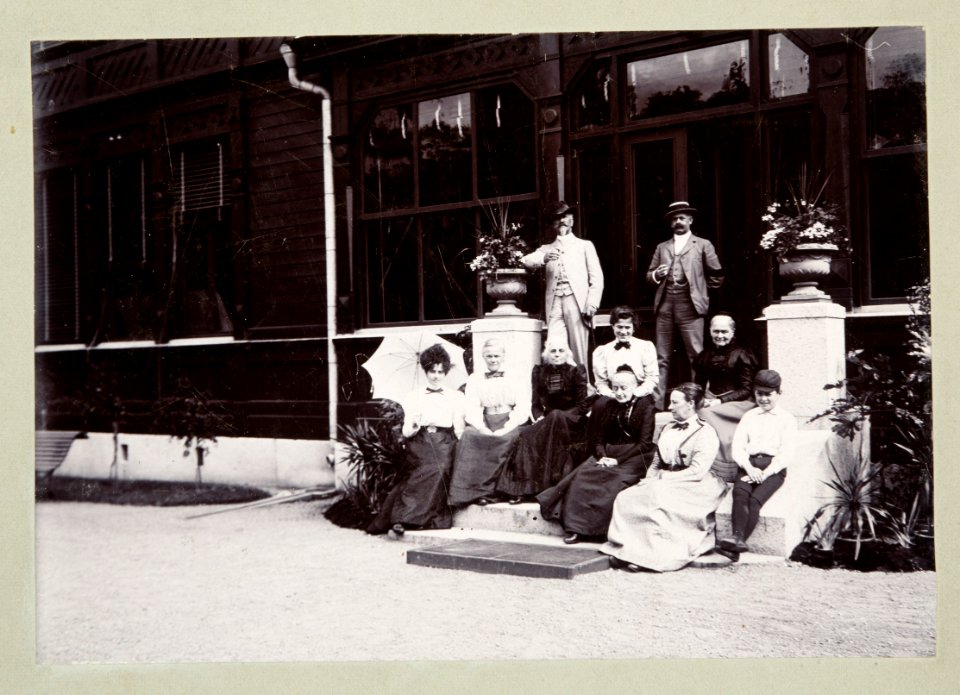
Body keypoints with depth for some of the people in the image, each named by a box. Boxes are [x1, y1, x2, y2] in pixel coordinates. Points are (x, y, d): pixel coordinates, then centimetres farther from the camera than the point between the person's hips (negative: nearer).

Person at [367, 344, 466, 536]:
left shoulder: (455, 397, 15)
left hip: (445, 441, 1)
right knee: (430, 469, -30)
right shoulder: (414, 397, 15)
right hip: (420, 441, 0)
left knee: (441, 468, -31)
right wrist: (413, 428, -12)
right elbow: (406, 431, 8)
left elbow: (459, 430, 12)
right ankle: (402, 516, -26)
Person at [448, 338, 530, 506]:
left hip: (509, 425, -1)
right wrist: (483, 429, -14)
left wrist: (506, 429, -15)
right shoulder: (474, 379, 18)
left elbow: (523, 409, 0)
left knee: (513, 437, -34)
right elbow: (471, 409, 5)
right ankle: (479, 491, -31)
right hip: (485, 424, 2)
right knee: (469, 435, -30)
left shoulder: (517, 378, 12)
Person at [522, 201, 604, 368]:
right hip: (554, 304, 2)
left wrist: (591, 305, -6)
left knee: (578, 353, -5)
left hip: (576, 302, -2)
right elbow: (525, 261, 4)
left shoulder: (585, 246, 16)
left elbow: (597, 278, 8)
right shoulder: (547, 249, 21)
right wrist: (543, 258, -17)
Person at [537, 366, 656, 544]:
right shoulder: (611, 407, 17)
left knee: (612, 481, -31)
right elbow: (599, 438, 14)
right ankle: (576, 527, -24)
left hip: (634, 458, -5)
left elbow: (645, 444, -9)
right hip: (609, 455, 5)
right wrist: (602, 456, -8)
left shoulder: (645, 407, -1)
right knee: (582, 474, -22)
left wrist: (618, 459, -16)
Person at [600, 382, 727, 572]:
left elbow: (697, 472, -14)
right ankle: (626, 550, -24)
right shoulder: (668, 429, 21)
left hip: (692, 488, -7)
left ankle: (651, 556, -29)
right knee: (625, 498, -19)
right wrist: (650, 478, -2)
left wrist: (661, 478, -15)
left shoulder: (705, 433, -4)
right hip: (664, 484, 7)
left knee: (656, 497, -35)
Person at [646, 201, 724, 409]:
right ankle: (657, 401, 6)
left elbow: (717, 276, 10)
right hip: (664, 305, 3)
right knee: (662, 357, 4)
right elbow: (649, 276, 17)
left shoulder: (703, 245, 9)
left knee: (696, 356, -6)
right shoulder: (661, 247, 19)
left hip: (689, 305, -3)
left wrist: (700, 289, 7)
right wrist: (656, 275, -3)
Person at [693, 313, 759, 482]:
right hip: (711, 403, 4)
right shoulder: (705, 356, 16)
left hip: (737, 404, -4)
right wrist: (702, 401, -8)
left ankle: (722, 474, -24)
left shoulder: (742, 355, 0)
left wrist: (720, 401, -16)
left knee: (707, 415, -32)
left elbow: (746, 390, -5)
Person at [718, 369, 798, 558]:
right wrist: (749, 468, -9)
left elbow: (786, 453, -1)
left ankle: (737, 544, -38)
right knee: (739, 491, -30)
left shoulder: (787, 419, 11)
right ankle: (738, 537, -45)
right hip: (750, 465, 3)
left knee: (755, 499, -30)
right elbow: (738, 446, 10)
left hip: (773, 468, -3)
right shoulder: (749, 417, 21)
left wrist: (765, 473, -14)